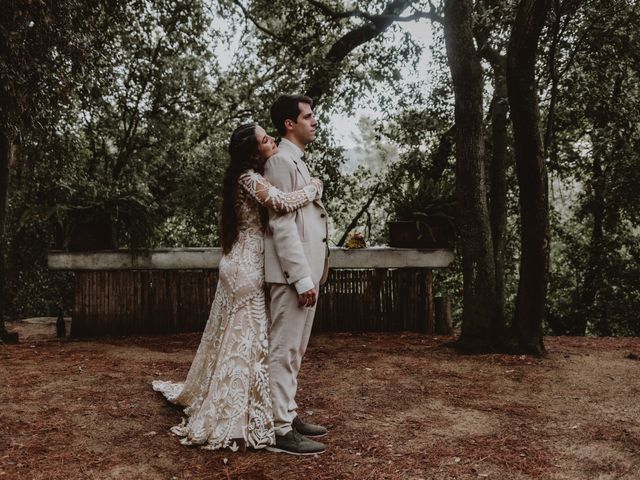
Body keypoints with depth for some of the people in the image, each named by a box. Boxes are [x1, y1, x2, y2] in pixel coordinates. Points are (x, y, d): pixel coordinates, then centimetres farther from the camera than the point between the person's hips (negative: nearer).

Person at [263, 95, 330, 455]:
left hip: (307, 269, 10)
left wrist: (313, 273, 17)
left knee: (295, 351, 16)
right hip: (294, 272, -10)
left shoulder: (297, 162, 19)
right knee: (285, 351, -5)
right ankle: (281, 431, 2)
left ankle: (289, 414, 27)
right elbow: (282, 224, -18)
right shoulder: (281, 161, -12)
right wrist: (302, 277, -21)